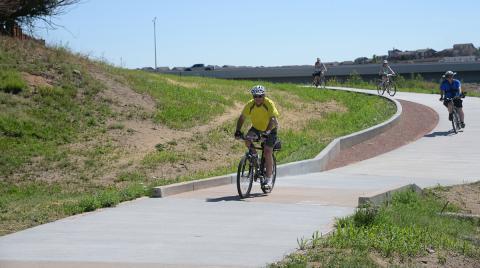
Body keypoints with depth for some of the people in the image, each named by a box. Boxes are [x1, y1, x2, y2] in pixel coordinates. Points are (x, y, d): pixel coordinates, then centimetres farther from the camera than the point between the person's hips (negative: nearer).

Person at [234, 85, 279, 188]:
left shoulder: (269, 104, -26)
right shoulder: (250, 105, -17)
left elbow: (273, 119, -35)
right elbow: (242, 118, -12)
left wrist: (267, 130, -50)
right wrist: (238, 131, -26)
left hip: (270, 129, -3)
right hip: (256, 127, 3)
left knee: (267, 152, -12)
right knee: (248, 139, -26)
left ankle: (268, 177, -2)